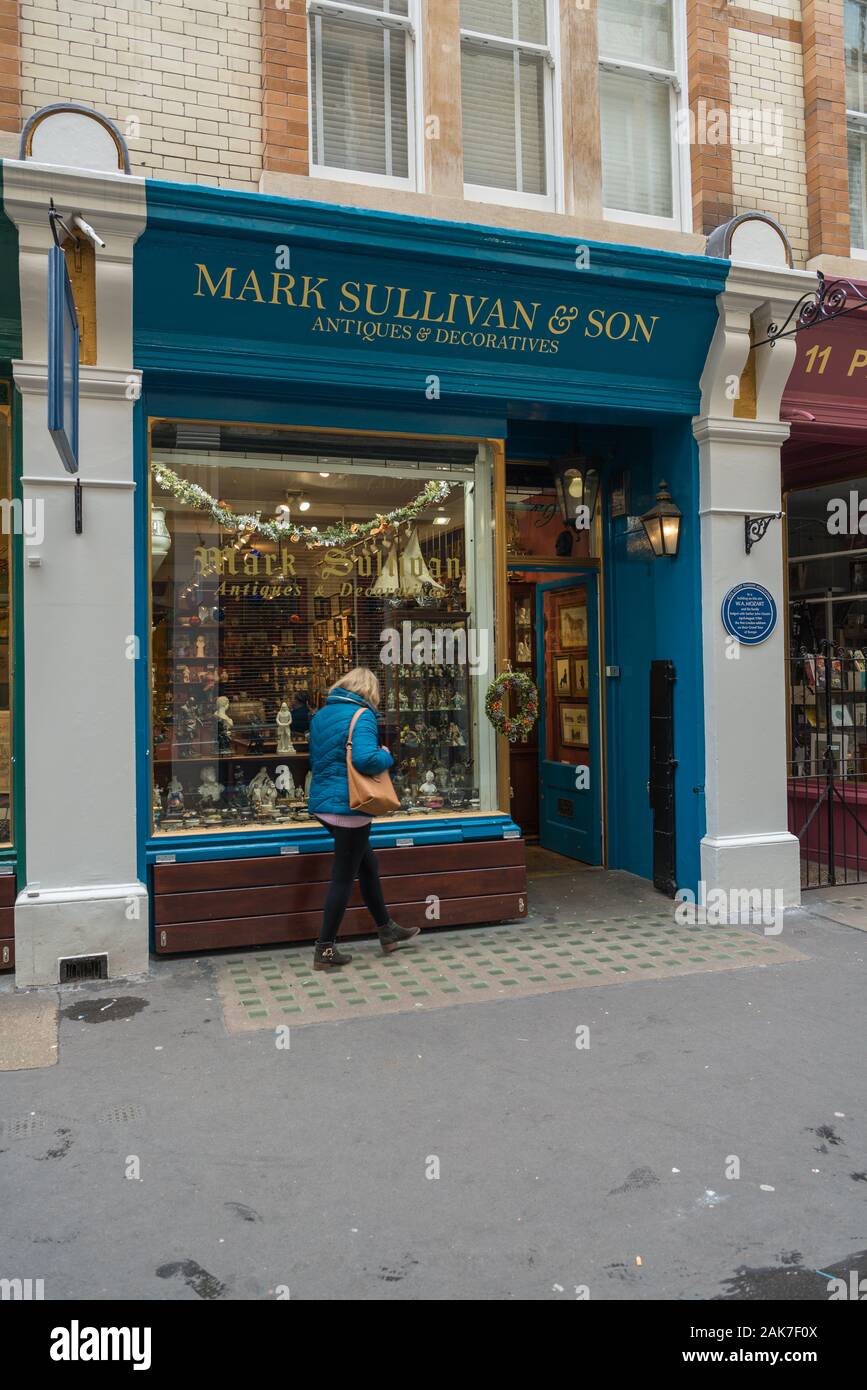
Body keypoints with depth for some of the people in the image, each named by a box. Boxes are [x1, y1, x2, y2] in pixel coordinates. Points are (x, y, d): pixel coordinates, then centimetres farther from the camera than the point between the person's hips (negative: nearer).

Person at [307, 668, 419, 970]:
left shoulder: (321, 714, 12)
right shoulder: (361, 716, -14)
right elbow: (366, 759, -29)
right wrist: (387, 756, -10)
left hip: (323, 803, 9)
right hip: (348, 806, -9)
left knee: (368, 865, 21)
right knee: (343, 877, 1)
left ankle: (386, 930, 32)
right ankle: (325, 950, 8)